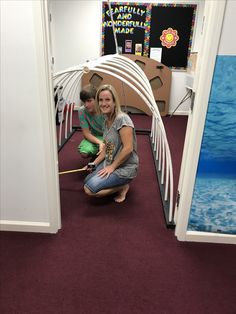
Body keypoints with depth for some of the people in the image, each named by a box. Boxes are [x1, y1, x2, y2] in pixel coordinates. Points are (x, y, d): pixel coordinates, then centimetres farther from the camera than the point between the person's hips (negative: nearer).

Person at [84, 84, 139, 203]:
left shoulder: (122, 119, -22)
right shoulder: (107, 121, 6)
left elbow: (128, 148, -25)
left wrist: (112, 167, -16)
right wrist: (94, 163, 5)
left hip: (125, 167, -9)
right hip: (109, 163, 9)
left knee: (89, 189, -16)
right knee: (86, 181, 12)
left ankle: (123, 187, 1)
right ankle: (119, 183, 16)